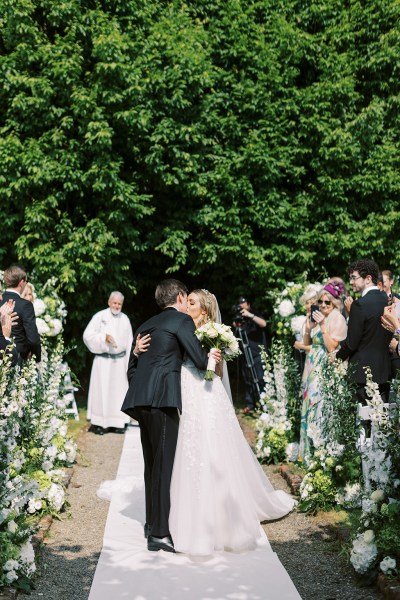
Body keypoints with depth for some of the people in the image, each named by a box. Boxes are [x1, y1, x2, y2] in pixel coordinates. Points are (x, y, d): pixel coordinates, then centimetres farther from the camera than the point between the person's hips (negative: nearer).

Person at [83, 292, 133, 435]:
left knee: (118, 391, 5)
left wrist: (130, 362, 6)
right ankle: (98, 423, 2)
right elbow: (88, 335, -7)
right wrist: (104, 337, -19)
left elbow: (129, 342, 11)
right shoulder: (100, 316, -2)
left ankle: (116, 423, 12)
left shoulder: (125, 319, 9)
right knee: (101, 390, -3)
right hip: (103, 360, -3)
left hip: (119, 360, 4)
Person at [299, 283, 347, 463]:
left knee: (319, 405, -8)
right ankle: (308, 449, 21)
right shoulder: (317, 317, 12)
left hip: (325, 369, -8)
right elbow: (307, 343, 15)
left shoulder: (338, 319, -8)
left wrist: (322, 326, -19)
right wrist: (308, 328, -1)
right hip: (312, 367, 8)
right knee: (309, 404, 11)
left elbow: (332, 347, -16)